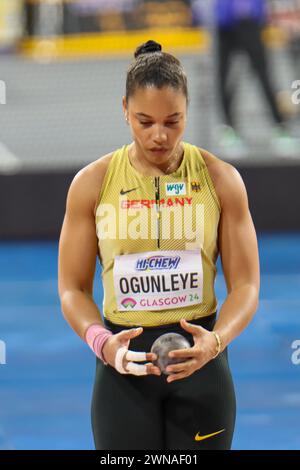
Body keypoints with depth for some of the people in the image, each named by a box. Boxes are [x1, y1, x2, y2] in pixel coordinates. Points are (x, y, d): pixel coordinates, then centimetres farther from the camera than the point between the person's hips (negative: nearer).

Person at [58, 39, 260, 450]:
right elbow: (73, 288, 0)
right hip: (124, 359, 0)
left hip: (199, 357, 0)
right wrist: (102, 343, -20)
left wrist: (215, 341, -22)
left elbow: (246, 284, -2)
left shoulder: (221, 180, -3)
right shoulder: (92, 184, -3)